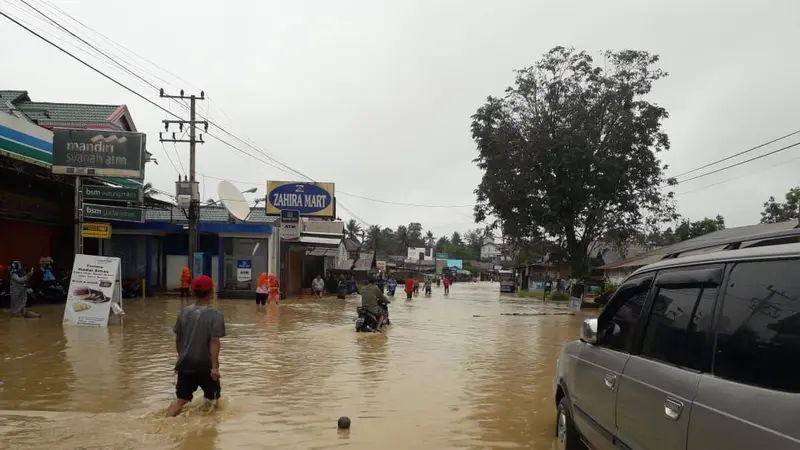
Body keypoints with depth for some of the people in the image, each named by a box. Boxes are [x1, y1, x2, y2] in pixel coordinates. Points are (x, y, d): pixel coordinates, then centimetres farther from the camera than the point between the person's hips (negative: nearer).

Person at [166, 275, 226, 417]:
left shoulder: (185, 311, 4)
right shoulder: (216, 314, -12)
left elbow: (178, 339, 10)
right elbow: (214, 342, -19)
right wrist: (215, 366, -19)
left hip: (185, 364, 4)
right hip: (205, 365, -4)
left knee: (181, 399, 7)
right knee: (212, 398, 17)